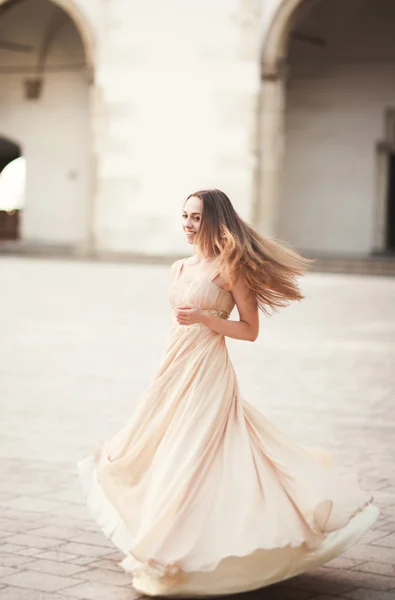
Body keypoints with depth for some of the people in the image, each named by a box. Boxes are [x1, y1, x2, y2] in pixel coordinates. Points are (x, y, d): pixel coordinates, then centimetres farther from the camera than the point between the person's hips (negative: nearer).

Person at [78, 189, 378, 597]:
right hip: (174, 370, 8)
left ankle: (182, 552, 1)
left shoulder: (230, 269, -8)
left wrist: (204, 318, -19)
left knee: (191, 458, -9)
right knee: (159, 452, 13)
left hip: (208, 372, -8)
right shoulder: (181, 268, 12)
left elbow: (249, 330, -9)